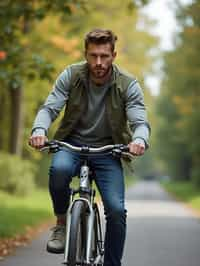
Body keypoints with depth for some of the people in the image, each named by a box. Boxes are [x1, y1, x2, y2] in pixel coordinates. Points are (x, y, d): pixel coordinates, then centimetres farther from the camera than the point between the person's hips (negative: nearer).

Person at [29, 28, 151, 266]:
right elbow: (49, 107, -13)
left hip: (107, 151, 0)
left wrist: (139, 140, -42)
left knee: (116, 209, -17)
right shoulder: (71, 75, -8)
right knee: (59, 169, -35)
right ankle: (61, 223, -8)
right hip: (72, 143, 0)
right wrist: (39, 130, -36)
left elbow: (140, 121, -17)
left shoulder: (128, 85, -10)